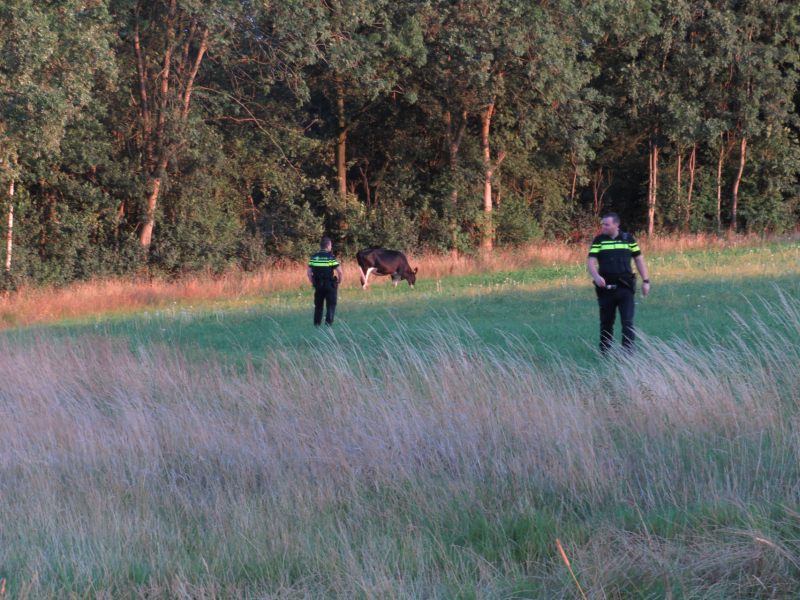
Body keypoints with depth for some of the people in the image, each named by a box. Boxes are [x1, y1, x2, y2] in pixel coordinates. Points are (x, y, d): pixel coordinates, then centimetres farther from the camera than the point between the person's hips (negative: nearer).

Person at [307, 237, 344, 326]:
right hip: (329, 285, -4)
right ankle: (328, 325, -5)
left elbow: (308, 273, 3)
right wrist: (339, 282, 1)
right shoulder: (331, 258, -9)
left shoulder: (313, 257, 4)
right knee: (331, 306, 3)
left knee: (318, 306, 13)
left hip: (318, 285, 4)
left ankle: (317, 325, 14)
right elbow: (340, 272, -14)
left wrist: (313, 283, 11)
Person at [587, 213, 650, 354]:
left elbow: (639, 260, 13)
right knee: (606, 322, 10)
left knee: (627, 321, -10)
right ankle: (604, 353, 24)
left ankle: (628, 352, -12)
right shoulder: (599, 240, 3)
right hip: (606, 288, 0)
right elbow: (590, 262, -4)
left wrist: (645, 281, 8)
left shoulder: (628, 239, 6)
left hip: (625, 287, 0)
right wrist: (596, 277, -24)